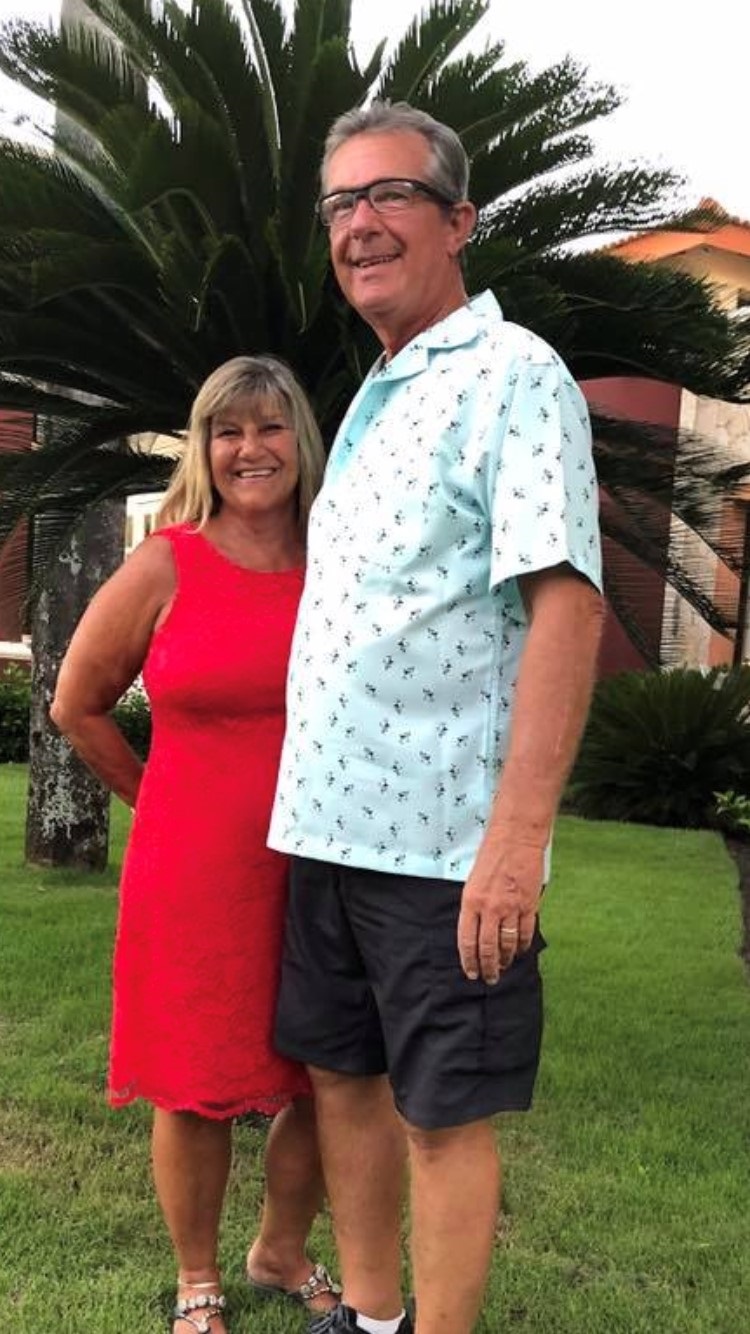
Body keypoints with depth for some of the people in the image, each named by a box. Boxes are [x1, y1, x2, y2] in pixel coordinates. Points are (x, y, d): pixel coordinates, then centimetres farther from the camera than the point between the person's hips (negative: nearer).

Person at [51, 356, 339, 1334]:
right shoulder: (166, 566, -6)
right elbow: (78, 705, 4)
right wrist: (169, 801, 7)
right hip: (197, 876, -3)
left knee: (327, 1082, 13)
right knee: (199, 1088, 10)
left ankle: (281, 1253, 39)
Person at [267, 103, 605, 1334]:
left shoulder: (511, 375, -8)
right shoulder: (372, 402, 17)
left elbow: (565, 605, -18)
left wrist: (518, 834, -24)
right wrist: (303, 803, 16)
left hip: (440, 836, -8)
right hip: (326, 818, 9)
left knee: (441, 1110, 4)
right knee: (341, 1071, 17)